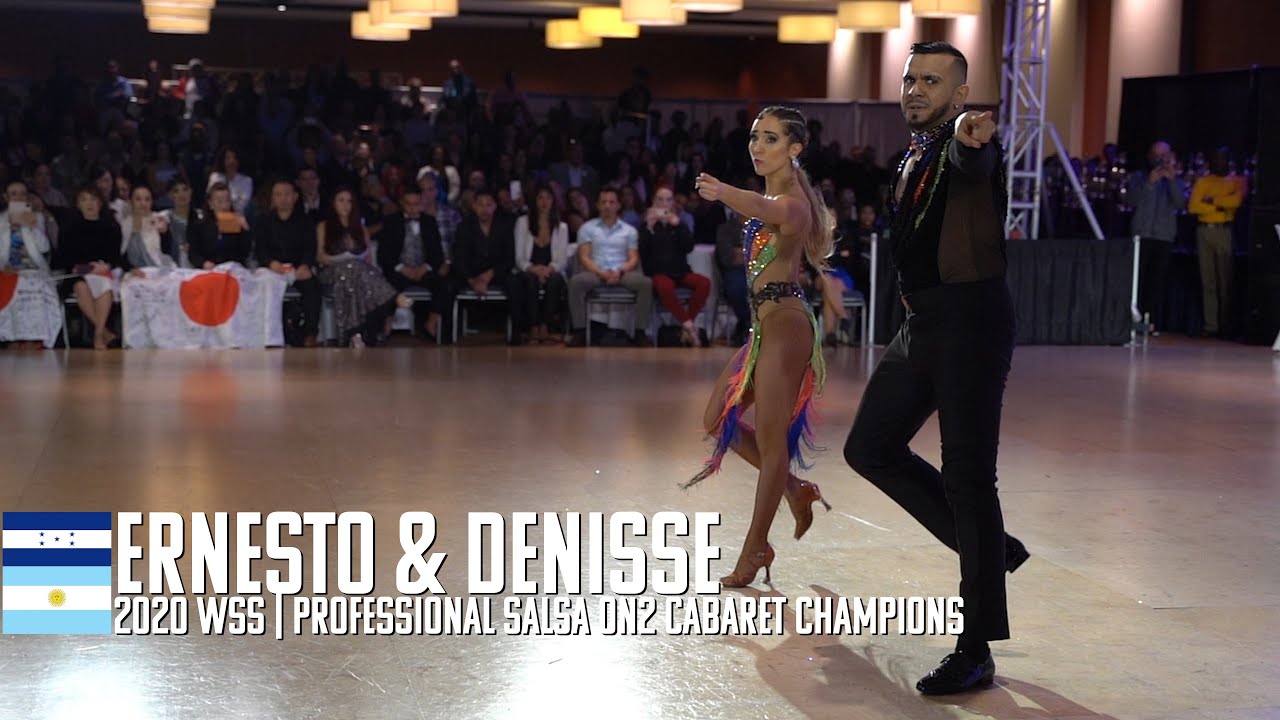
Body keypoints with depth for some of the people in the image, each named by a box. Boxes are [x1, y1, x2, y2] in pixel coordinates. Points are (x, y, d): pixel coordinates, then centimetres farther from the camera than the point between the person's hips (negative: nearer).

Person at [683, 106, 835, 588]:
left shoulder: (793, 200, -16)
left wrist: (725, 193, -58)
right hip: (765, 322, 10)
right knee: (718, 421, 13)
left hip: (784, 323, -10)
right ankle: (794, 489, 25)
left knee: (771, 437, -3)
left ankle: (755, 548, 5)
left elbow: (777, 212, -41)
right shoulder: (776, 195, 14)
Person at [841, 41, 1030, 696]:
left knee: (968, 476, -8)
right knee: (870, 448, 14)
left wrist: (967, 136, -58)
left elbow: (969, 164, -37)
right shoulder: (914, 157, 18)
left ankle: (976, 652, -2)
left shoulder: (969, 143, -11)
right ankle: (990, 547, 24)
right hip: (921, 322, 10)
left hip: (971, 320, -10)